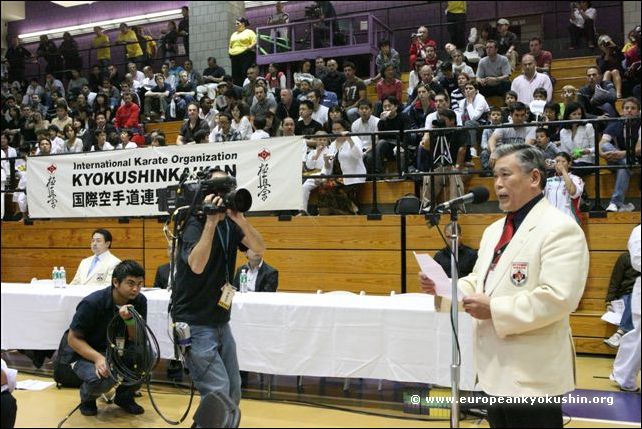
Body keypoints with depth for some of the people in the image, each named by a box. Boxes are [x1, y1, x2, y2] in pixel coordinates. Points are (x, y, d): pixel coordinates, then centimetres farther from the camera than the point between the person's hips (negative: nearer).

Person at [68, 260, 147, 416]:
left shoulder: (139, 301, -10)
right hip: (88, 354, -4)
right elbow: (73, 338, -15)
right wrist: (98, 358, -31)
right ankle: (88, 397, 3)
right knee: (102, 379, -36)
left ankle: (124, 395, 3)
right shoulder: (92, 303, -22)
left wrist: (129, 319, -31)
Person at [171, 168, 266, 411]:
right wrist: (211, 221, -29)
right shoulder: (195, 223, -13)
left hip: (220, 321, 7)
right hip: (195, 323, -7)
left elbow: (259, 248, -7)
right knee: (218, 394, -11)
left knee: (233, 394, 9)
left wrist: (239, 218, -19)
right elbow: (197, 265, -30)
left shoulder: (229, 224, 6)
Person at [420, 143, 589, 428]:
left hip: (532, 374, -9)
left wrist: (494, 309, -22)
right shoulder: (494, 230, 16)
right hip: (495, 367, 9)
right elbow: (479, 282, 19)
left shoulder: (560, 229, -14)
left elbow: (557, 298, -24)